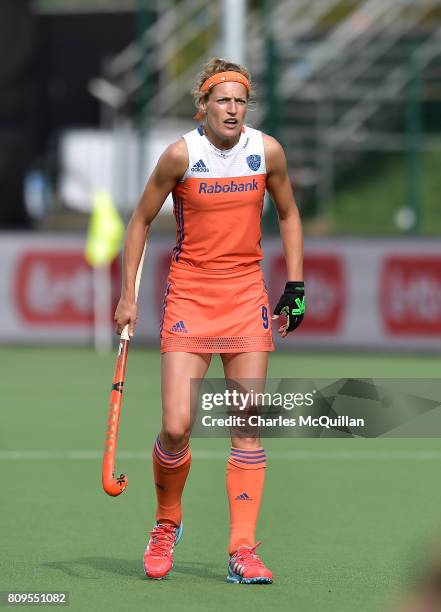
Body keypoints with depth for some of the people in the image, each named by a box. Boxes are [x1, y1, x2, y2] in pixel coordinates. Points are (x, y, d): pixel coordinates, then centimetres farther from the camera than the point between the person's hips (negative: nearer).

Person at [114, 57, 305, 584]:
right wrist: (128, 297, -2)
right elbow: (141, 221, 1)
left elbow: (288, 214, 14)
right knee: (176, 427, -11)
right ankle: (167, 522, 17)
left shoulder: (267, 150, -2)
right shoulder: (182, 154, -10)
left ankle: (242, 551, 1)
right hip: (188, 297, -2)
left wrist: (295, 286, 6)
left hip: (247, 295, 3)